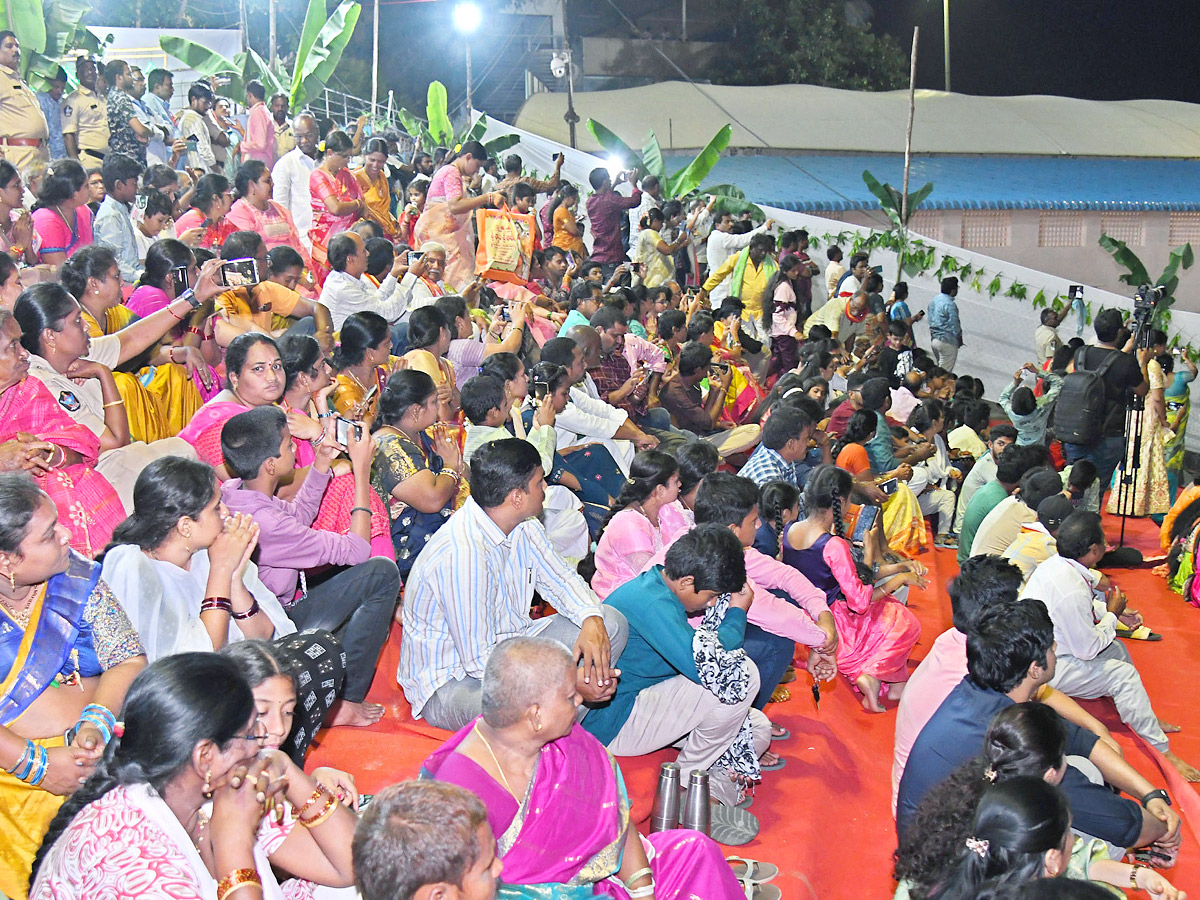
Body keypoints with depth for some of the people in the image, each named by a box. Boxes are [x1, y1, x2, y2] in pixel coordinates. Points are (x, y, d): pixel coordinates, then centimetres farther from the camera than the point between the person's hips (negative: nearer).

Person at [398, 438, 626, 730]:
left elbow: (560, 579, 12)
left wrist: (591, 621, -11)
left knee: (611, 623, 1)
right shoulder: (462, 553, -30)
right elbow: (478, 661, -28)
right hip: (451, 681, -9)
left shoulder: (523, 527, -2)